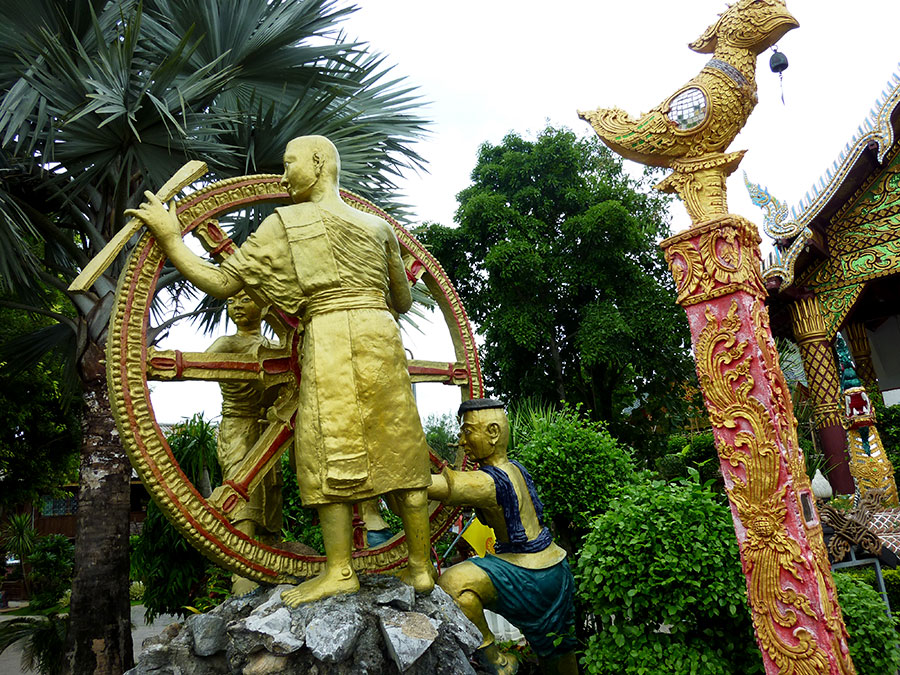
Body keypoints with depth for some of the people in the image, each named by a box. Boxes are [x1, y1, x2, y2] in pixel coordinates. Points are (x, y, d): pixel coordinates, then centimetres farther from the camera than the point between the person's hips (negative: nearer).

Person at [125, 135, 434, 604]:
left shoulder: (285, 222, 5)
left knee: (331, 452, 0)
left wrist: (171, 239, 14)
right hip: (382, 335, 5)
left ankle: (339, 571, 3)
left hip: (329, 338, -5)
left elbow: (220, 283, 3)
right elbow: (403, 301, 24)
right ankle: (420, 566, 14)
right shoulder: (378, 225, 18)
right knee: (398, 450, 7)